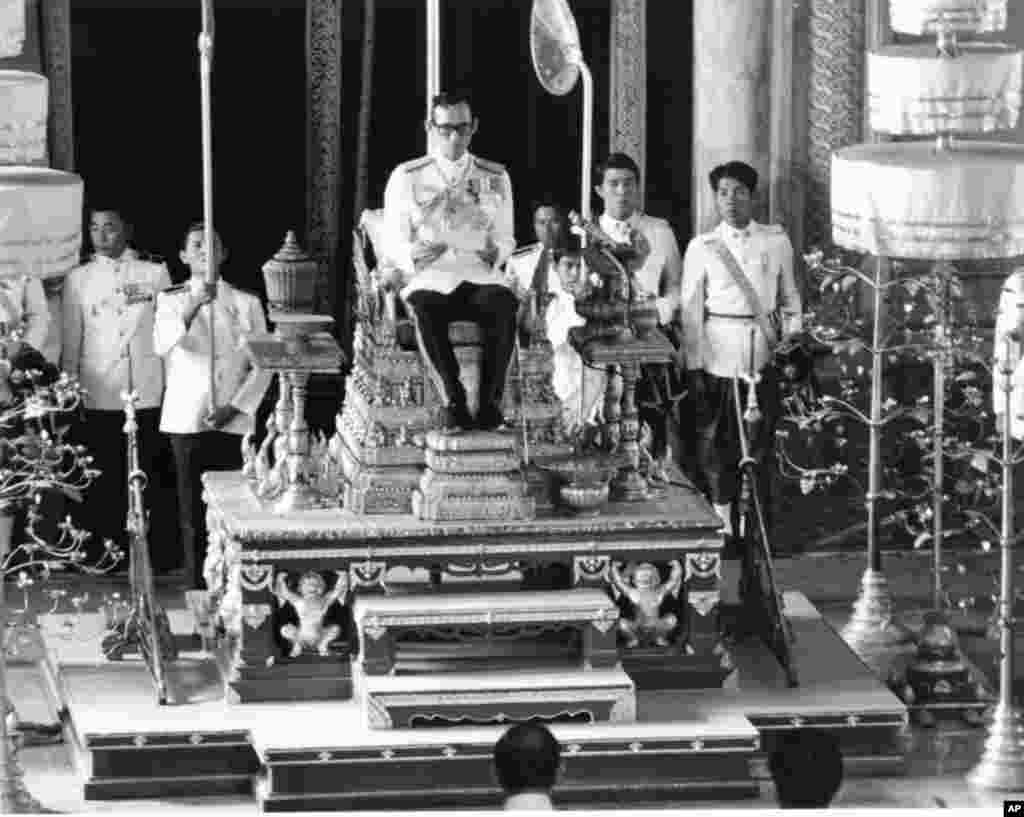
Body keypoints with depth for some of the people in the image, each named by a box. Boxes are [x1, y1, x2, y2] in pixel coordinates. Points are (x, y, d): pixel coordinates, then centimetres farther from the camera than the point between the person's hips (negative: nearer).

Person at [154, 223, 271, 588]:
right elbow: (162, 345, -14)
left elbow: (263, 365, 5)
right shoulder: (170, 300, 7)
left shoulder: (246, 303, 8)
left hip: (232, 421, 0)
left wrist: (234, 407, -7)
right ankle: (201, 590, 3)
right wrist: (192, 308, -29)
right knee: (192, 511, -1)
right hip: (186, 420, 0)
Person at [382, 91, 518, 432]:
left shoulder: (495, 179, 14)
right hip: (429, 279, -1)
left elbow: (506, 238, 16)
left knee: (504, 304, -36)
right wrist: (412, 255, -17)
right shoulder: (406, 177, 9)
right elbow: (394, 241, 7)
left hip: (480, 276, 1)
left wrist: (496, 252, -10)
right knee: (425, 310, -38)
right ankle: (453, 402, -35)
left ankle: (490, 404, -34)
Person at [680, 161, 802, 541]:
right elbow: (691, 311, 1)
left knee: (760, 442, 5)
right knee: (715, 439, -1)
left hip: (764, 352, 2)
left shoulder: (776, 241, 7)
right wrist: (694, 366, -4)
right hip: (719, 354, -2)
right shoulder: (702, 248, 1)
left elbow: (790, 298, 15)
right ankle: (720, 518, 8)